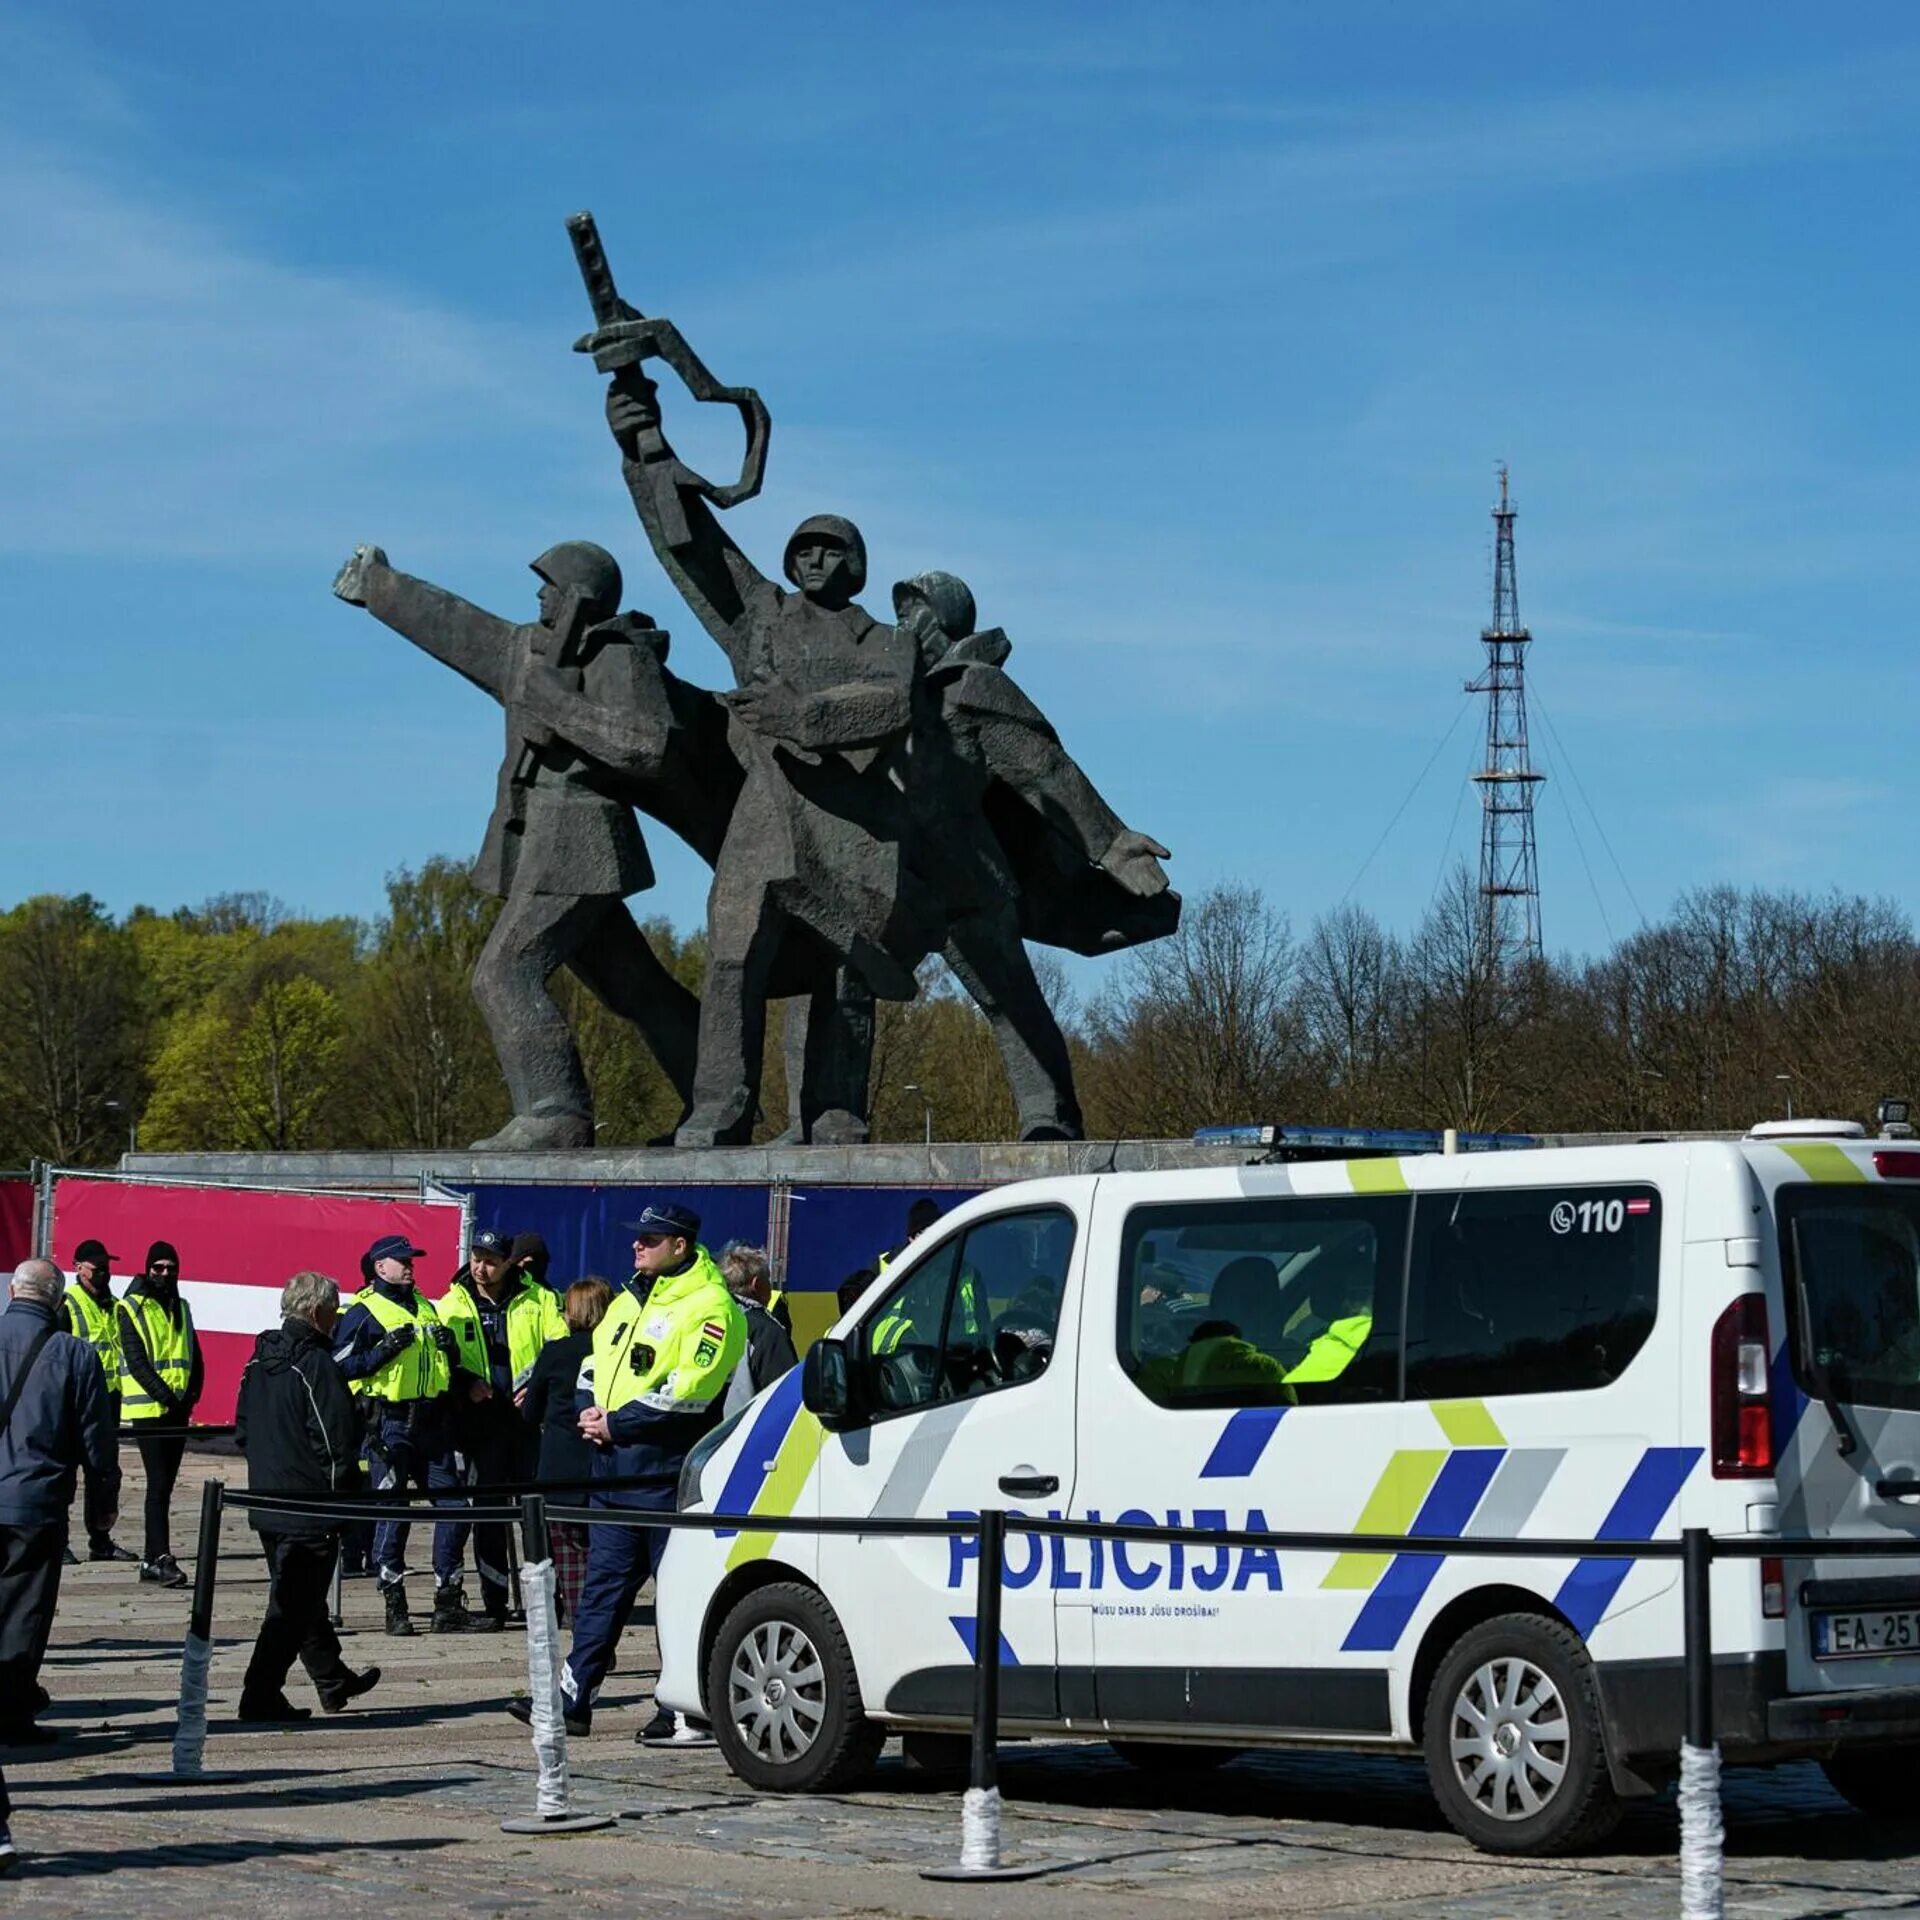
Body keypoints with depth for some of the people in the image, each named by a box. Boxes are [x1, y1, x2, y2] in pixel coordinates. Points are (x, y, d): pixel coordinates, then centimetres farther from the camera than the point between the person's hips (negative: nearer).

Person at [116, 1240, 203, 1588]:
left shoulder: (181, 1309, 16)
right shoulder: (130, 1308, -2)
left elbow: (195, 1357, 15)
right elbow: (136, 1360, -11)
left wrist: (191, 1393, -1)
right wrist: (164, 1394, -19)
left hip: (177, 1411, 6)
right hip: (147, 1409, -6)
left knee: (165, 1485, 8)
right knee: (158, 1485, -13)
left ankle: (151, 1560, 14)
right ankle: (161, 1559, -17)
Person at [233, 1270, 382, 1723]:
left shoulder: (258, 1362, 8)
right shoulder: (318, 1366, -17)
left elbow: (242, 1432, 15)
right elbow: (335, 1444, -19)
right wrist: (346, 1497, -6)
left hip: (266, 1503, 9)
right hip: (311, 1508, -9)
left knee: (297, 1597, 19)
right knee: (295, 1605, -2)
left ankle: (335, 1683, 32)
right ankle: (261, 1697, -4)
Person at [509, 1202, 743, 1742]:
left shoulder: (708, 1307, -10)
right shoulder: (629, 1300, 17)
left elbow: (688, 1391, -20)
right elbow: (595, 1361, 23)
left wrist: (617, 1424, -16)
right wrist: (589, 1410, 2)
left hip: (663, 1472, -8)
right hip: (613, 1466, 9)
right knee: (603, 1581, 11)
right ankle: (571, 1699, 16)